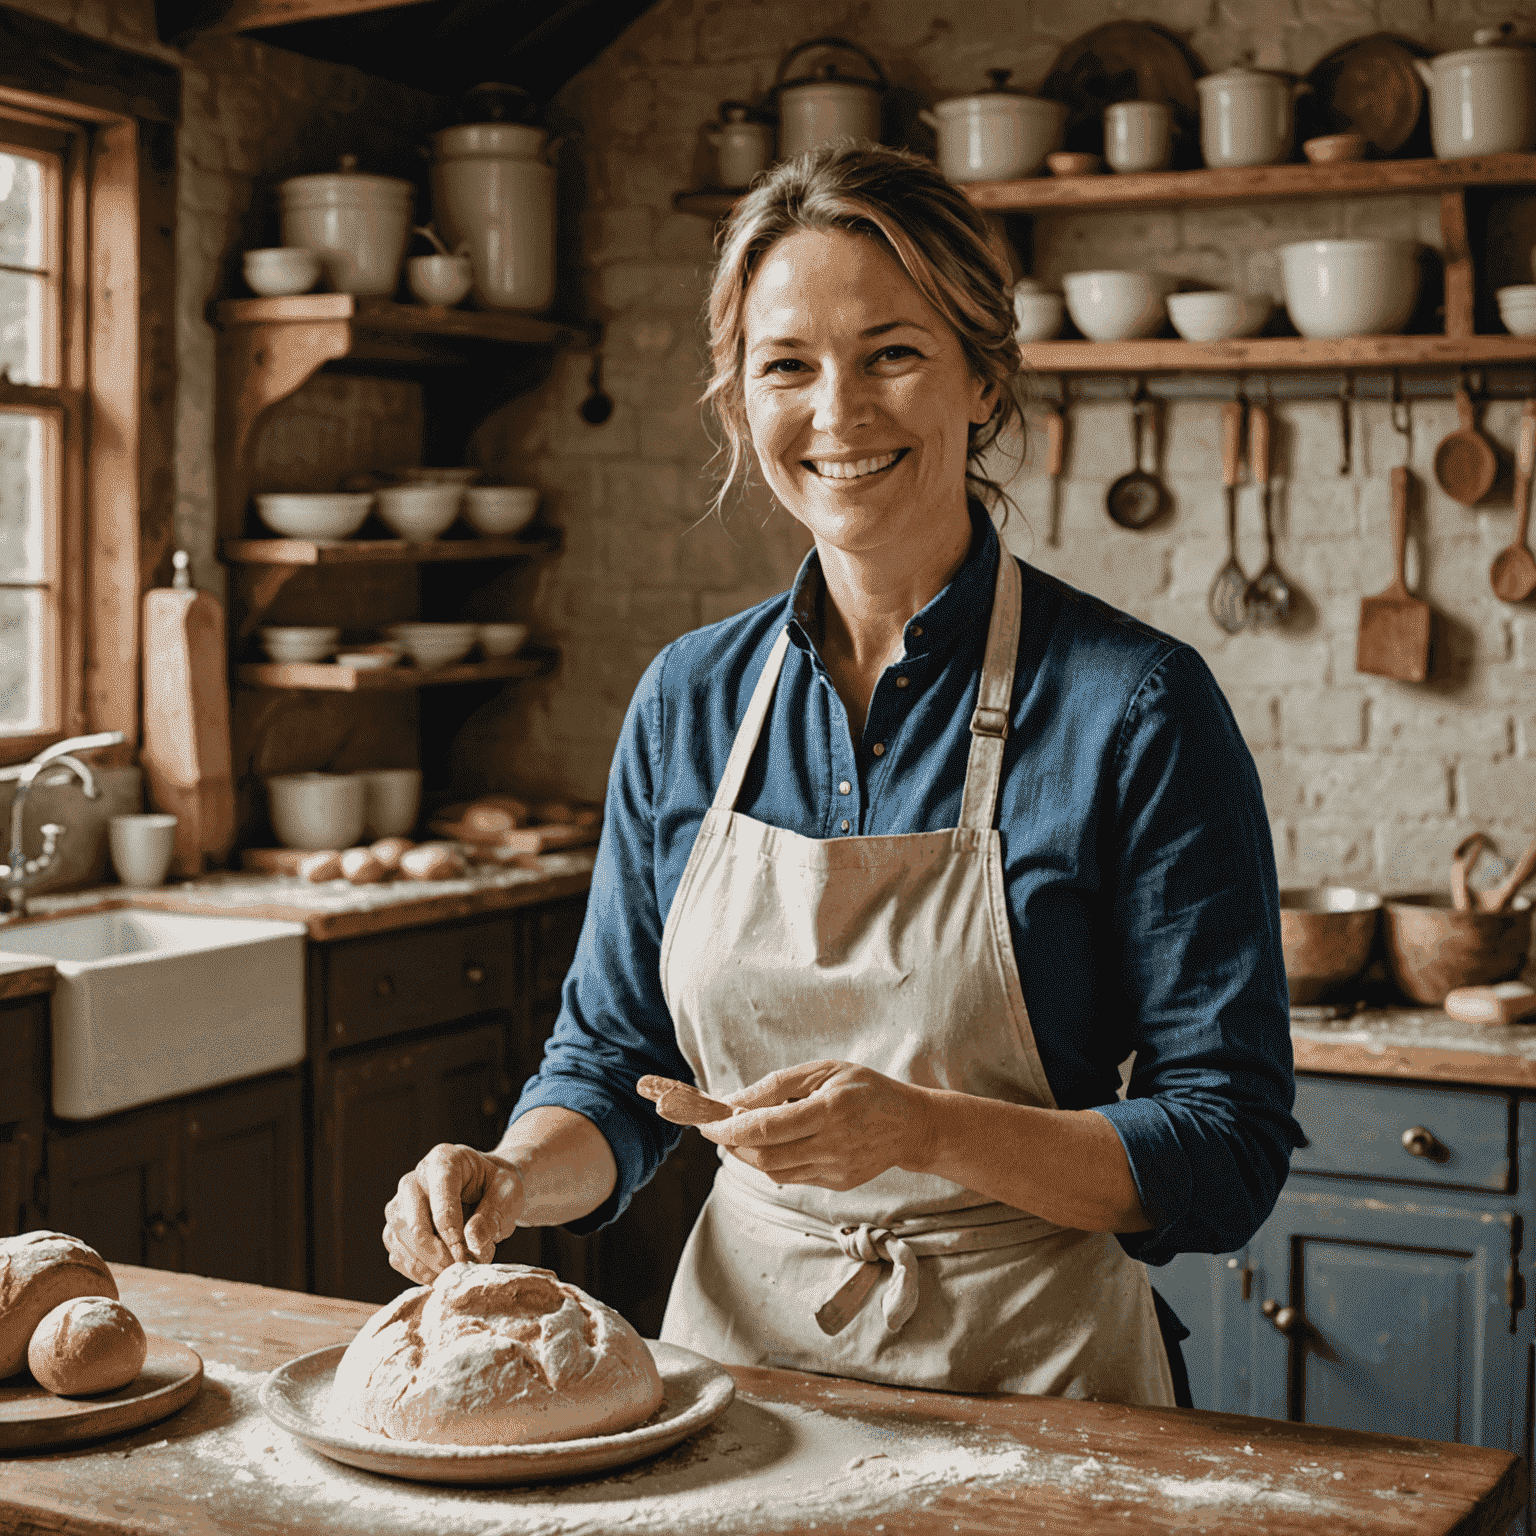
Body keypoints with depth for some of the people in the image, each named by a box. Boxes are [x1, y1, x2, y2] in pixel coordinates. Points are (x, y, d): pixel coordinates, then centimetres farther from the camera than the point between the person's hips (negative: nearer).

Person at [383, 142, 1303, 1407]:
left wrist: (929, 1131, -23)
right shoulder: (690, 699, 6)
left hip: (1027, 1385, -2)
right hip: (734, 1353, 3)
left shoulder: (1135, 707, -8)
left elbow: (1229, 1155, -9)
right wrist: (515, 1177, -7)